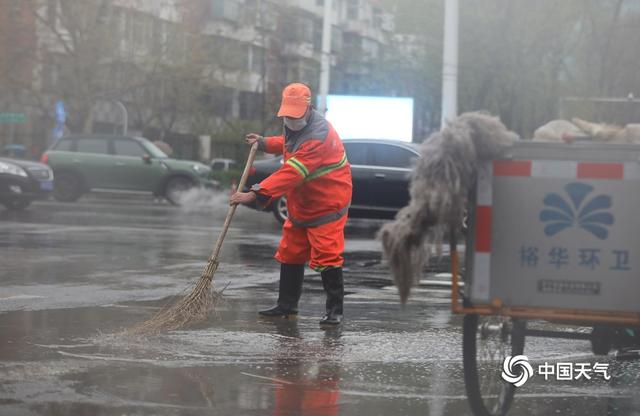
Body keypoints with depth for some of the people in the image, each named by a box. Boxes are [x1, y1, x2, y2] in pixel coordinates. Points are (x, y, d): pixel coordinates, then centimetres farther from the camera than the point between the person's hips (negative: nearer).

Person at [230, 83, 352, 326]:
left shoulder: (319, 135, -29)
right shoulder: (293, 125, 2)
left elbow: (292, 173, -37)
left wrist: (255, 194, -41)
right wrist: (264, 143, 10)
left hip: (327, 204, -9)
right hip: (300, 204, 9)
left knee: (327, 257, -11)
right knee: (290, 254, 13)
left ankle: (334, 310, -3)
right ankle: (286, 306, 23)